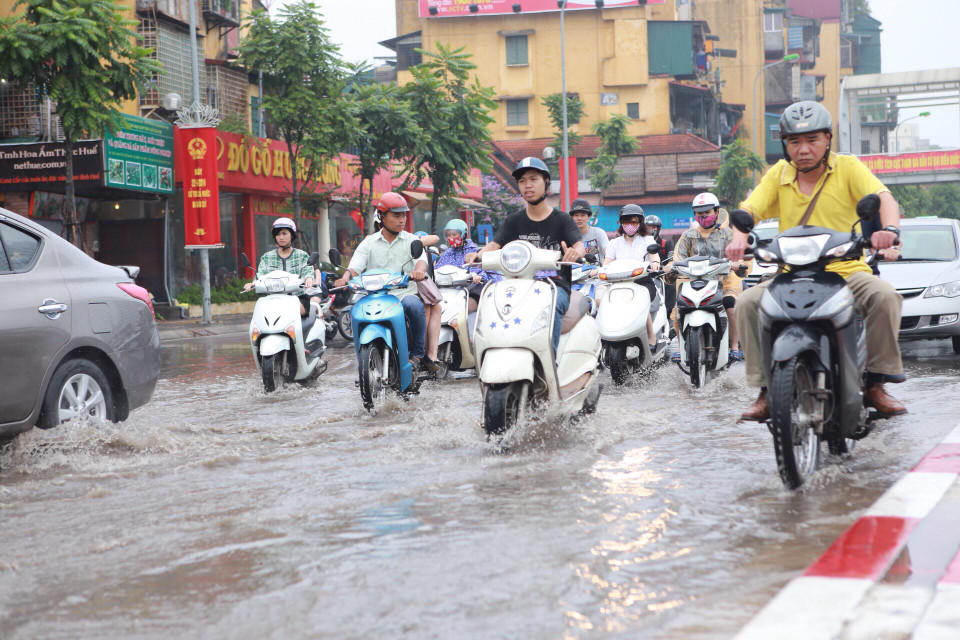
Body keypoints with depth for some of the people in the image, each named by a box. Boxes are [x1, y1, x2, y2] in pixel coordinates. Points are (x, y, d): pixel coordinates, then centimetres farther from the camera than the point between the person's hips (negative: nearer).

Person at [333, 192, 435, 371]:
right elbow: (355, 266, 2)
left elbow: (421, 259, -7)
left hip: (405, 294, -1)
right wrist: (345, 278, -23)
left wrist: (418, 271, -33)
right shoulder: (369, 243, 14)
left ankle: (417, 353, -17)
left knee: (413, 305, -36)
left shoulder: (411, 240, 12)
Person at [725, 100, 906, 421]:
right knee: (748, 302, -22)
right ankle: (766, 390, -13)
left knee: (884, 295, -30)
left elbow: (884, 197, -13)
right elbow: (748, 209, 0)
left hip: (846, 270, -2)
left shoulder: (847, 167, 1)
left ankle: (876, 384, -15)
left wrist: (889, 228, -36)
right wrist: (739, 237, -24)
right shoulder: (779, 174, 9)